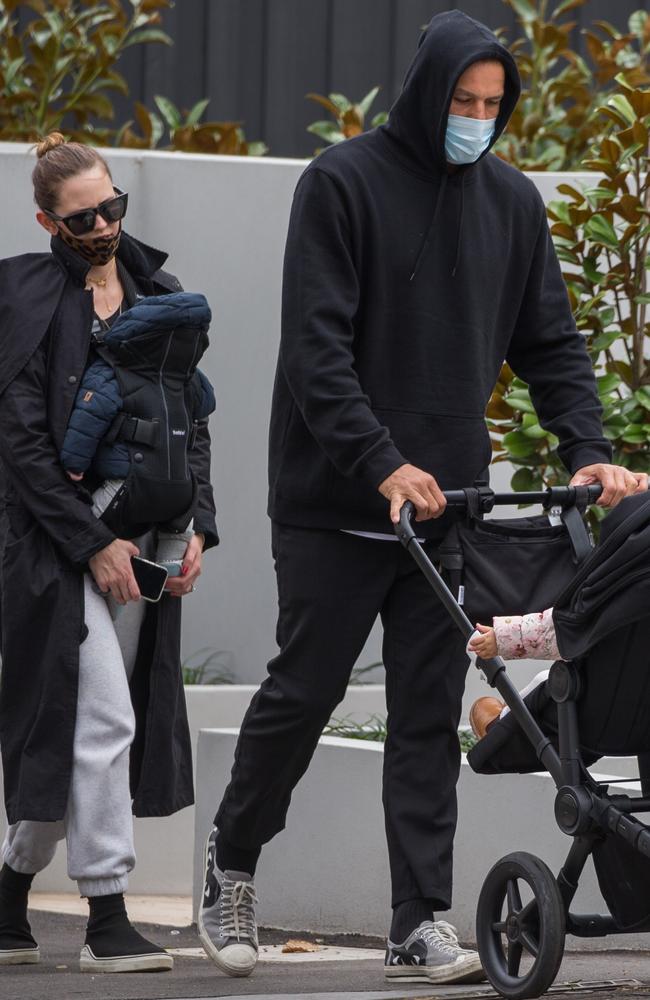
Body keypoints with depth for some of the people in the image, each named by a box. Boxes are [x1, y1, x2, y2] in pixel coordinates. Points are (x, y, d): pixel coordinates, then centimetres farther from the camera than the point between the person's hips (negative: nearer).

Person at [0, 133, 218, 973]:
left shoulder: (157, 294, 12)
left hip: (146, 535, 6)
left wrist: (196, 526, 1)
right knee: (103, 719, -13)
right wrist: (94, 543, -13)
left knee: (70, 731, 8)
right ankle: (107, 923, -9)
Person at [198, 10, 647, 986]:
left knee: (430, 712, 1)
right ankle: (232, 862, 24)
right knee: (304, 690, 2)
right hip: (336, 503, -4)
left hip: (448, 502, 4)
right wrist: (383, 466, -24)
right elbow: (317, 347, -14)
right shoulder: (344, 183, -8)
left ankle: (421, 921, 2)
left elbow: (550, 343, 12)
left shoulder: (511, 201, 8)